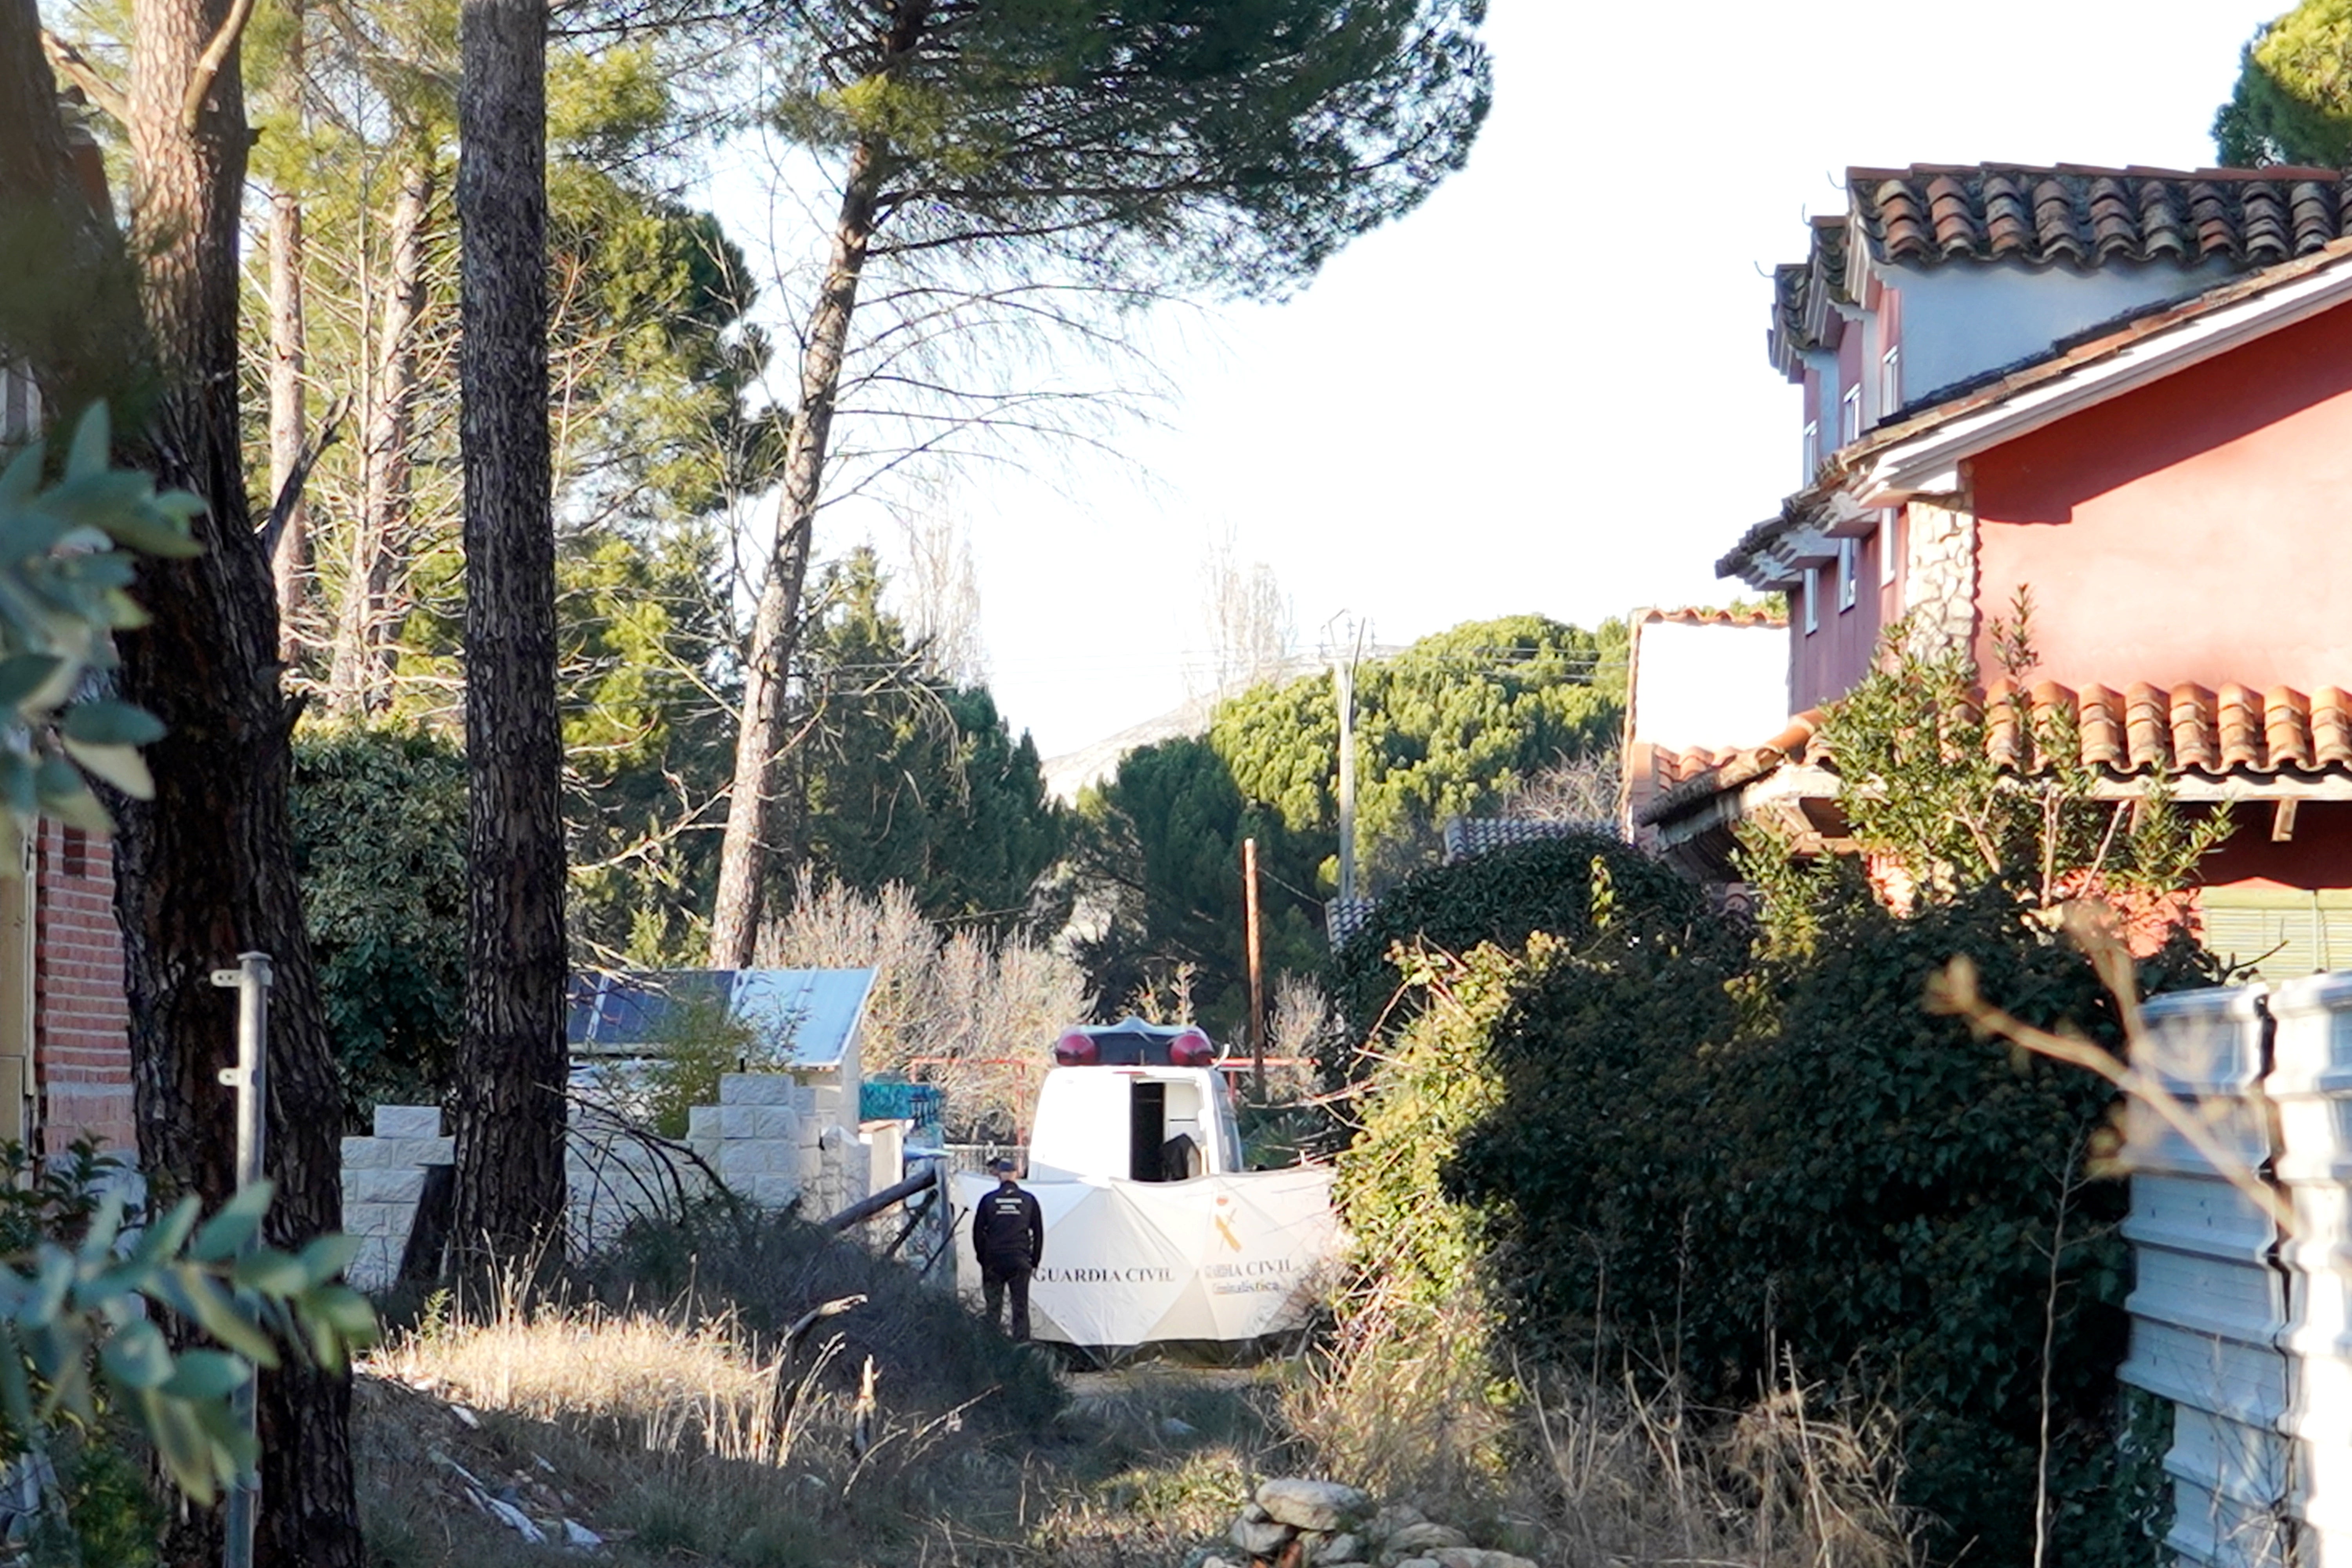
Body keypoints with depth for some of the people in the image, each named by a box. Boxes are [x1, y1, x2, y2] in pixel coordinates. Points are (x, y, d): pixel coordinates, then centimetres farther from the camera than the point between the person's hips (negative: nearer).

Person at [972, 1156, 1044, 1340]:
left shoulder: (989, 1200, 0)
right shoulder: (1028, 1201, 2)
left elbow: (978, 1232, 4)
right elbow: (1038, 1233, 6)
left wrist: (982, 1257, 14)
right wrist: (1035, 1260, 14)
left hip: (994, 1261, 0)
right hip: (1020, 1261, 0)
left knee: (993, 1306, 6)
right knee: (1021, 1307, 3)